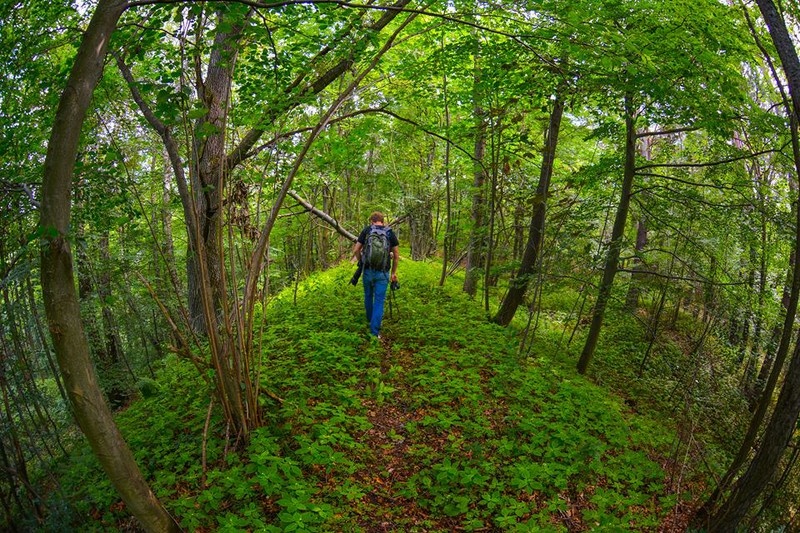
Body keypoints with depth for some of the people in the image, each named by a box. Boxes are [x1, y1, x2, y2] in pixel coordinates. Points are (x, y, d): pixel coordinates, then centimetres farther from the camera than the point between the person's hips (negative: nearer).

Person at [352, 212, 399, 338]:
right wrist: (394, 272, 11)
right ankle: (375, 331, -2)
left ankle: (370, 319, 43)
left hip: (368, 270, 1)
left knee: (368, 296, 22)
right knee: (379, 300, 2)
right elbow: (396, 255, 3)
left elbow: (356, 250, -1)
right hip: (383, 272, -1)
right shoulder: (390, 233, 4)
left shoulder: (366, 230, 3)